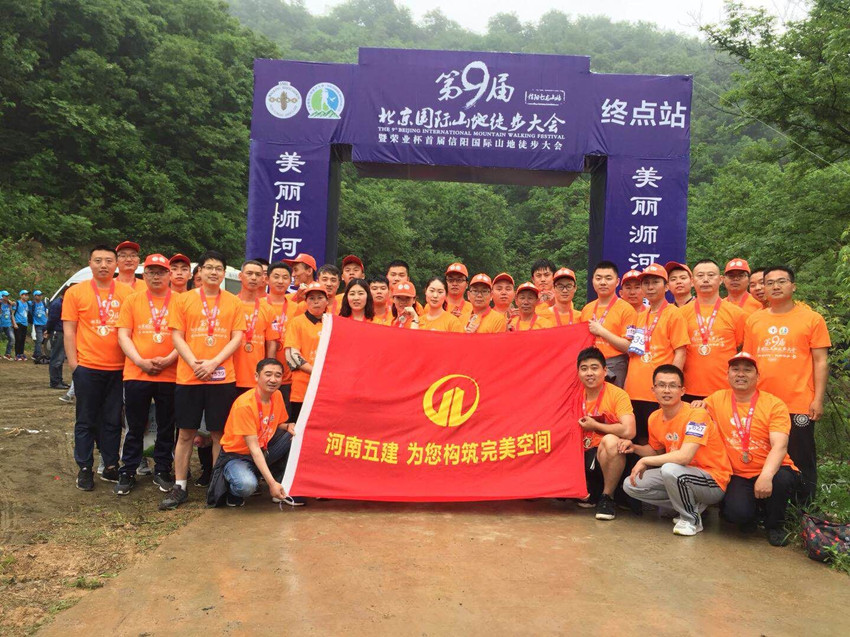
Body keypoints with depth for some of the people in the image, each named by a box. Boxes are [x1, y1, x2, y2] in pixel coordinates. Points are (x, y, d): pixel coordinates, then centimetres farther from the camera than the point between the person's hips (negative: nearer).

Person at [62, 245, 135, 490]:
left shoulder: (127, 293, 3)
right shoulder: (75, 292, 1)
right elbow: (69, 330, 1)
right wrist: (73, 363, -5)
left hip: (118, 368, 1)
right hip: (87, 367, -1)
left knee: (113, 421, 10)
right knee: (86, 421, 8)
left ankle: (111, 467, 21)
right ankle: (85, 469, 19)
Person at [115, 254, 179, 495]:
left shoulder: (180, 302, 4)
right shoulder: (132, 301, 6)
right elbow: (123, 335, 2)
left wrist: (169, 359, -14)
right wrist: (141, 361, -11)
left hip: (170, 375, 0)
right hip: (136, 374, 0)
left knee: (166, 427, 9)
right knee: (135, 428, 8)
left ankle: (162, 471, 22)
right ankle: (127, 473, 20)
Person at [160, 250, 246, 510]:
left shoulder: (233, 302, 6)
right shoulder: (185, 299, 6)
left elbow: (237, 338, 0)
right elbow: (177, 336, 2)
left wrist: (214, 362, -12)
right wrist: (194, 364, -12)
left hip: (222, 378, 0)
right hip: (188, 378, 0)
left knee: (219, 433, 6)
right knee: (186, 432, 6)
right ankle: (180, 487, 17)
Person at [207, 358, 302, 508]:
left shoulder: (277, 395, -4)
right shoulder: (244, 404, -26)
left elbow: (279, 424, 13)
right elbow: (254, 448, -28)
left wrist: (288, 426, -14)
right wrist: (271, 482, -34)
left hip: (264, 451, 7)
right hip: (236, 455, -7)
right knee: (247, 485, -37)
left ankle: (285, 489, -1)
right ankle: (233, 491, 1)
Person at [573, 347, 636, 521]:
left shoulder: (617, 395, -13)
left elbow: (628, 431, -27)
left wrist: (594, 425, -15)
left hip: (609, 455, -5)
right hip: (585, 454, 6)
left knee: (610, 441, -36)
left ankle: (607, 497, -13)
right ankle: (590, 492, 15)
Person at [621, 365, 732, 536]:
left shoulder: (696, 414, -22)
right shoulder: (654, 418, 1)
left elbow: (684, 456, -34)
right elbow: (656, 451, 19)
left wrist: (645, 461, -24)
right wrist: (634, 448, -2)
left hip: (713, 482, -8)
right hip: (681, 477, 8)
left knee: (670, 469, -36)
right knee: (630, 484, -2)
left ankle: (692, 519, -9)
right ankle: (690, 504, 7)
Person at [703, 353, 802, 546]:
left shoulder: (775, 405, -6)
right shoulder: (717, 399, 3)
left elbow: (780, 446, -18)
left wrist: (766, 476, -35)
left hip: (770, 472, -1)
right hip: (738, 476, 1)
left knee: (782, 479, -35)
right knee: (738, 512, -27)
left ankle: (775, 526, -2)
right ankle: (752, 512, 15)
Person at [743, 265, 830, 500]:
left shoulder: (812, 319, 0)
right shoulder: (754, 320, 8)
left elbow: (820, 362, -2)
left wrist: (818, 399, -9)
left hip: (799, 405, -3)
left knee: (801, 461, 6)